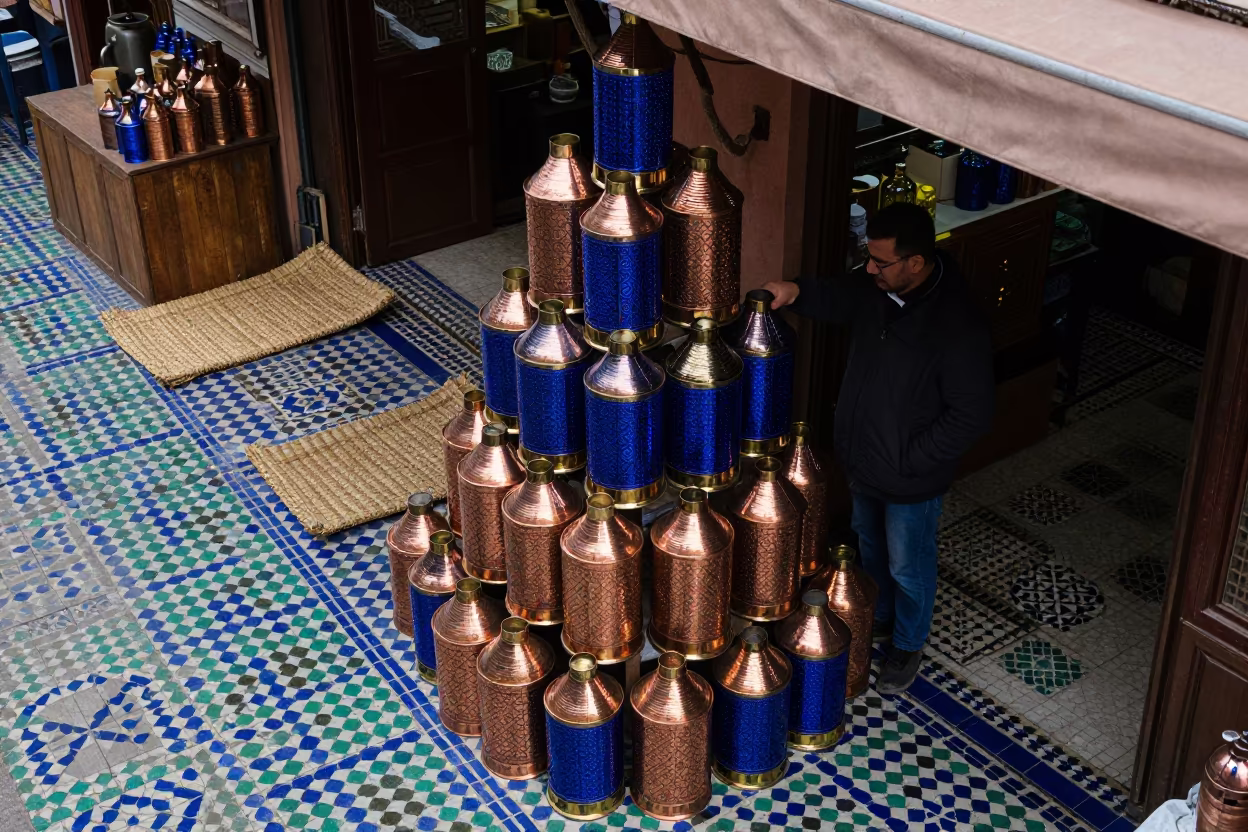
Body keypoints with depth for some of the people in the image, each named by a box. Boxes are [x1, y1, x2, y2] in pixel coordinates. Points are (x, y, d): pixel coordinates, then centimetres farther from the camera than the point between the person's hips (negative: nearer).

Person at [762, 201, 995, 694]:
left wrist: (910, 460, -21)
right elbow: (835, 299, 6)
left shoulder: (958, 325, -34)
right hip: (862, 459, 7)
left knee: (908, 566, 18)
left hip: (911, 479, -7)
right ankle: (879, 618, 56)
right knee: (870, 545, 30)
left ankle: (908, 645, 44)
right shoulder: (876, 287, -14)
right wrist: (796, 293, -17)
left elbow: (972, 415, -27)